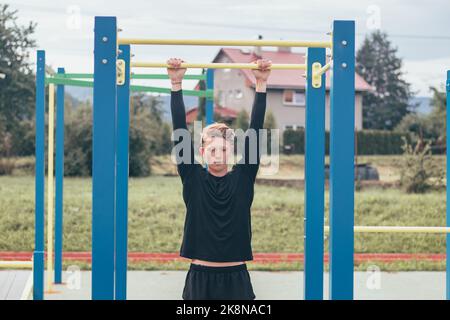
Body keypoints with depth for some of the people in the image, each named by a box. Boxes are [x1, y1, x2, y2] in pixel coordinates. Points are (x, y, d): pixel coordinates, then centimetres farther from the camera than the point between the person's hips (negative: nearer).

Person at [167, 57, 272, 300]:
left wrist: (261, 84, -4)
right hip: (200, 277, 0)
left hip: (236, 278, 0)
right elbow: (181, 131, -4)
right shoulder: (193, 179, 0)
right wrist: (176, 85, -8)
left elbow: (254, 131, -2)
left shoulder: (242, 178, 2)